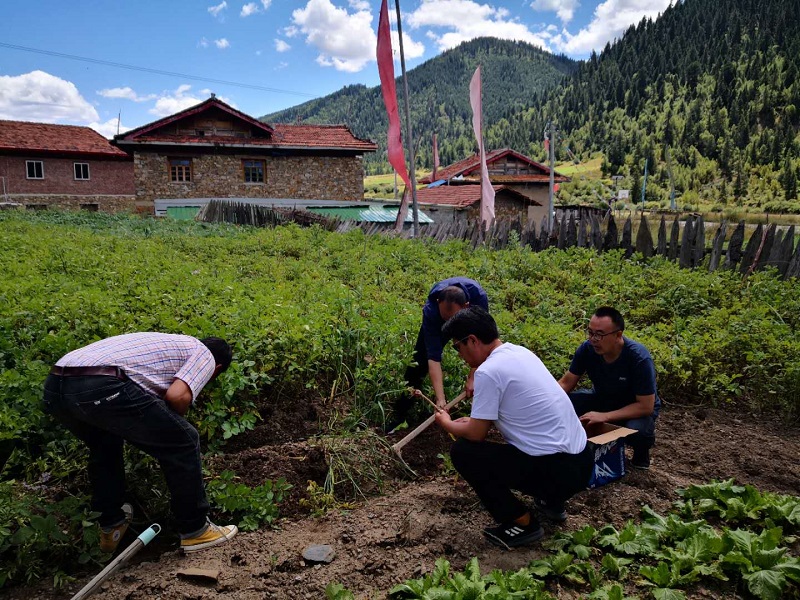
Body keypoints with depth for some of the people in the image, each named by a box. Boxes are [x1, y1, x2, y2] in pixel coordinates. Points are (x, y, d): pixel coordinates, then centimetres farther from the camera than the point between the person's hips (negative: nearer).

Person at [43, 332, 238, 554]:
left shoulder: (170, 344, 39)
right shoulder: (205, 356, 16)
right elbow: (177, 395, -3)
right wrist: (173, 424, 18)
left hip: (54, 386, 9)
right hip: (100, 387, -9)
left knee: (104, 447, 37)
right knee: (184, 441, 10)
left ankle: (110, 527, 41)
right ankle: (195, 530, 20)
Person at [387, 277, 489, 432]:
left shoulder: (479, 298, -43)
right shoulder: (431, 310, -42)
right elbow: (434, 357, -41)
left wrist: (472, 378, -35)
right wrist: (440, 399, -44)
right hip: (437, 320, -1)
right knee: (421, 358, -8)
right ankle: (399, 413, 3)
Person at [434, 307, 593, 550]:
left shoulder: (488, 371, -18)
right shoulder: (521, 352, 9)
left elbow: (475, 434, -8)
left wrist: (446, 423, 10)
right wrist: (476, 419, 25)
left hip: (557, 471, -9)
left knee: (462, 452, -2)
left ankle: (523, 523, 3)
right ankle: (551, 502, 27)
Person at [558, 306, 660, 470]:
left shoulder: (639, 358, -31)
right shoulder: (587, 349, -21)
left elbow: (646, 406, -28)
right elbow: (566, 382, -9)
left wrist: (604, 416, -32)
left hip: (638, 408, -4)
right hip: (602, 399, 4)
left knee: (637, 430, -38)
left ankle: (641, 451, 1)